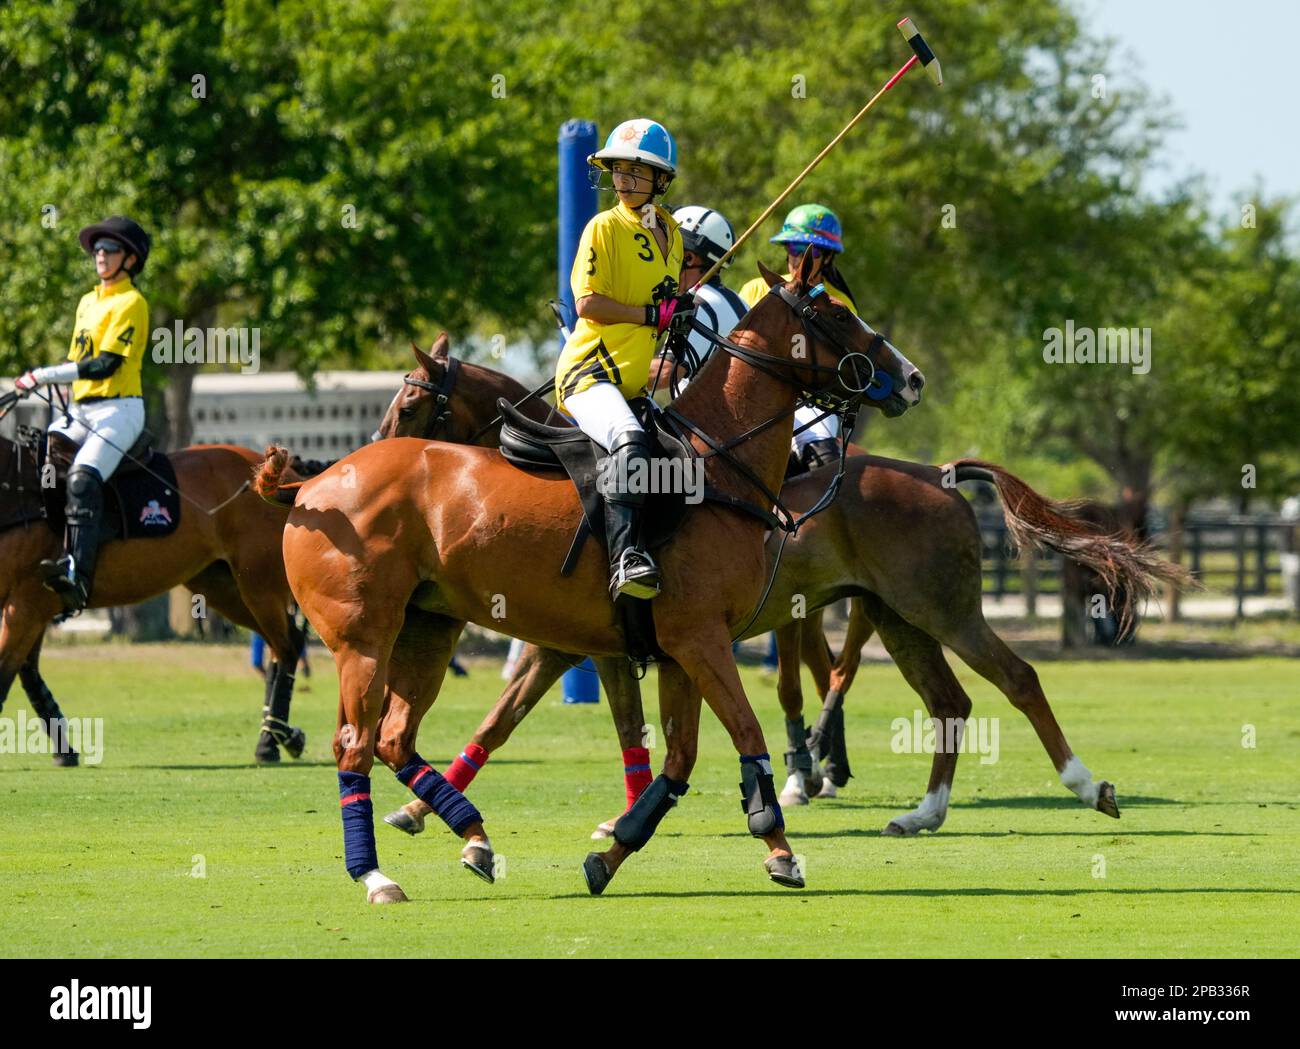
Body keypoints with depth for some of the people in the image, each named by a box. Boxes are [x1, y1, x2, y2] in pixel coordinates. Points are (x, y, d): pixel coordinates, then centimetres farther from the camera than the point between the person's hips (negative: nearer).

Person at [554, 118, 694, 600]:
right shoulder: (604, 228, -4)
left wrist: (680, 309, 9)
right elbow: (587, 303, -13)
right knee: (630, 438, -35)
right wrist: (653, 315, -17)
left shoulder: (670, 234, 17)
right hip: (589, 374, -9)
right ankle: (625, 554, -47)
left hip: (634, 381, 9)